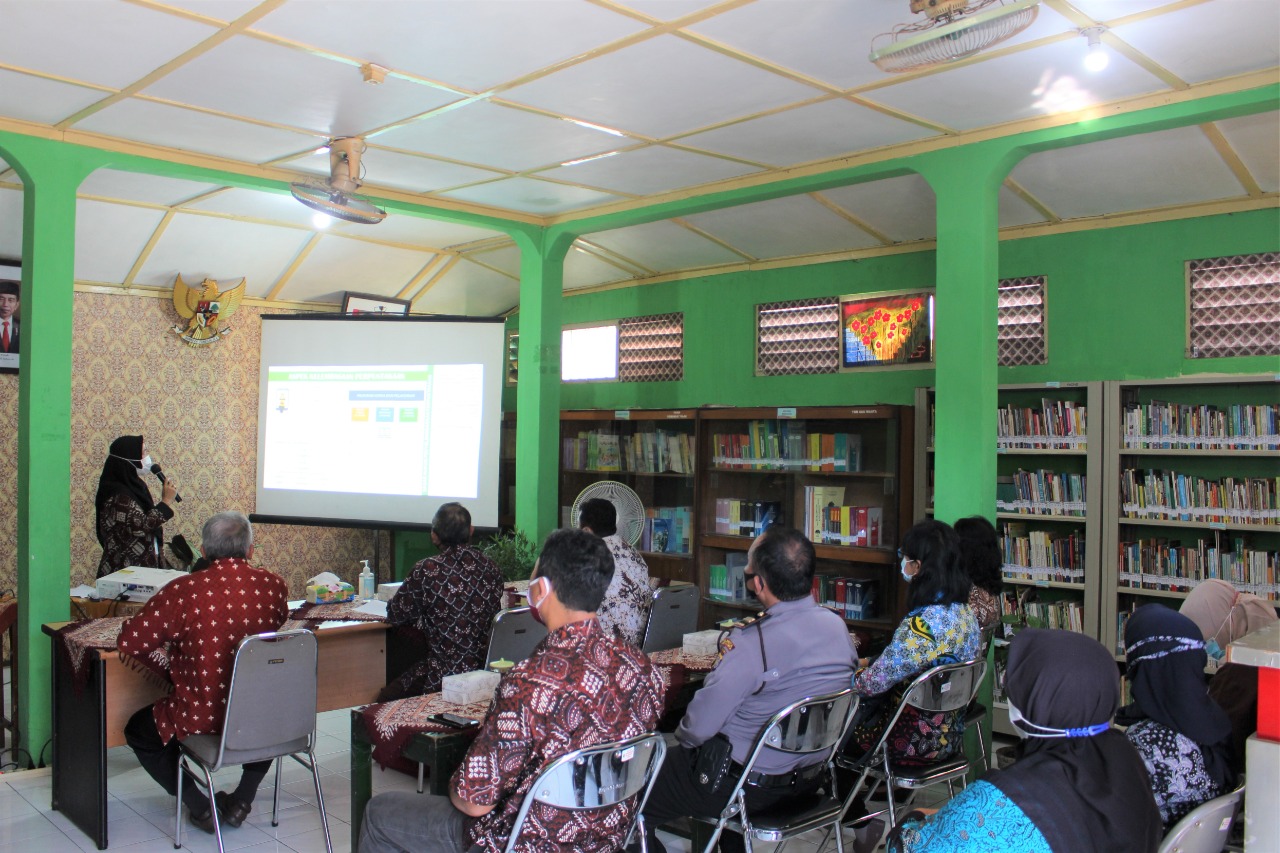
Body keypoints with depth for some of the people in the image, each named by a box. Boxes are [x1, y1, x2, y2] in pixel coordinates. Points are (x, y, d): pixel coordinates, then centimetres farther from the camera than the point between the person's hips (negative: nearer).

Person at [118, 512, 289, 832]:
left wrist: (166, 667, 5)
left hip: (203, 720, -3)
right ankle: (241, 800, 32)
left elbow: (130, 641, -11)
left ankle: (199, 806, 18)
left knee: (138, 729, 27)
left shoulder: (184, 591, -17)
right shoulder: (273, 586, -7)